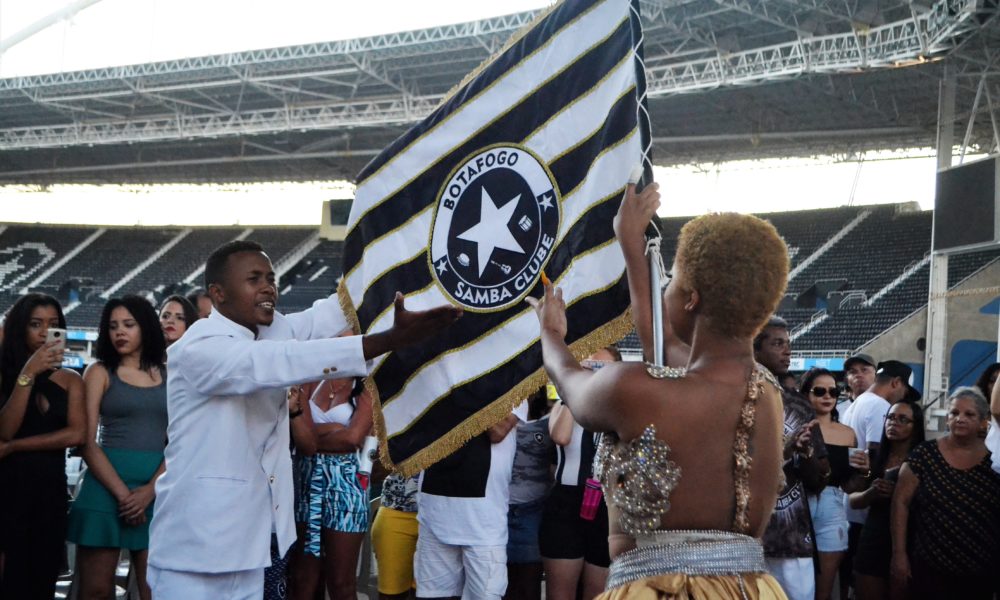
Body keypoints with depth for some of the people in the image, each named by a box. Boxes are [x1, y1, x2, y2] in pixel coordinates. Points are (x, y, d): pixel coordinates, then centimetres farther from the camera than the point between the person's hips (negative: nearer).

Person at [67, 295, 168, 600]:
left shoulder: (168, 378, 11)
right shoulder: (100, 373, 6)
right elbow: (87, 441, -3)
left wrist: (150, 489, -12)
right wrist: (122, 493, -13)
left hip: (158, 490, 2)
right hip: (106, 487, -2)